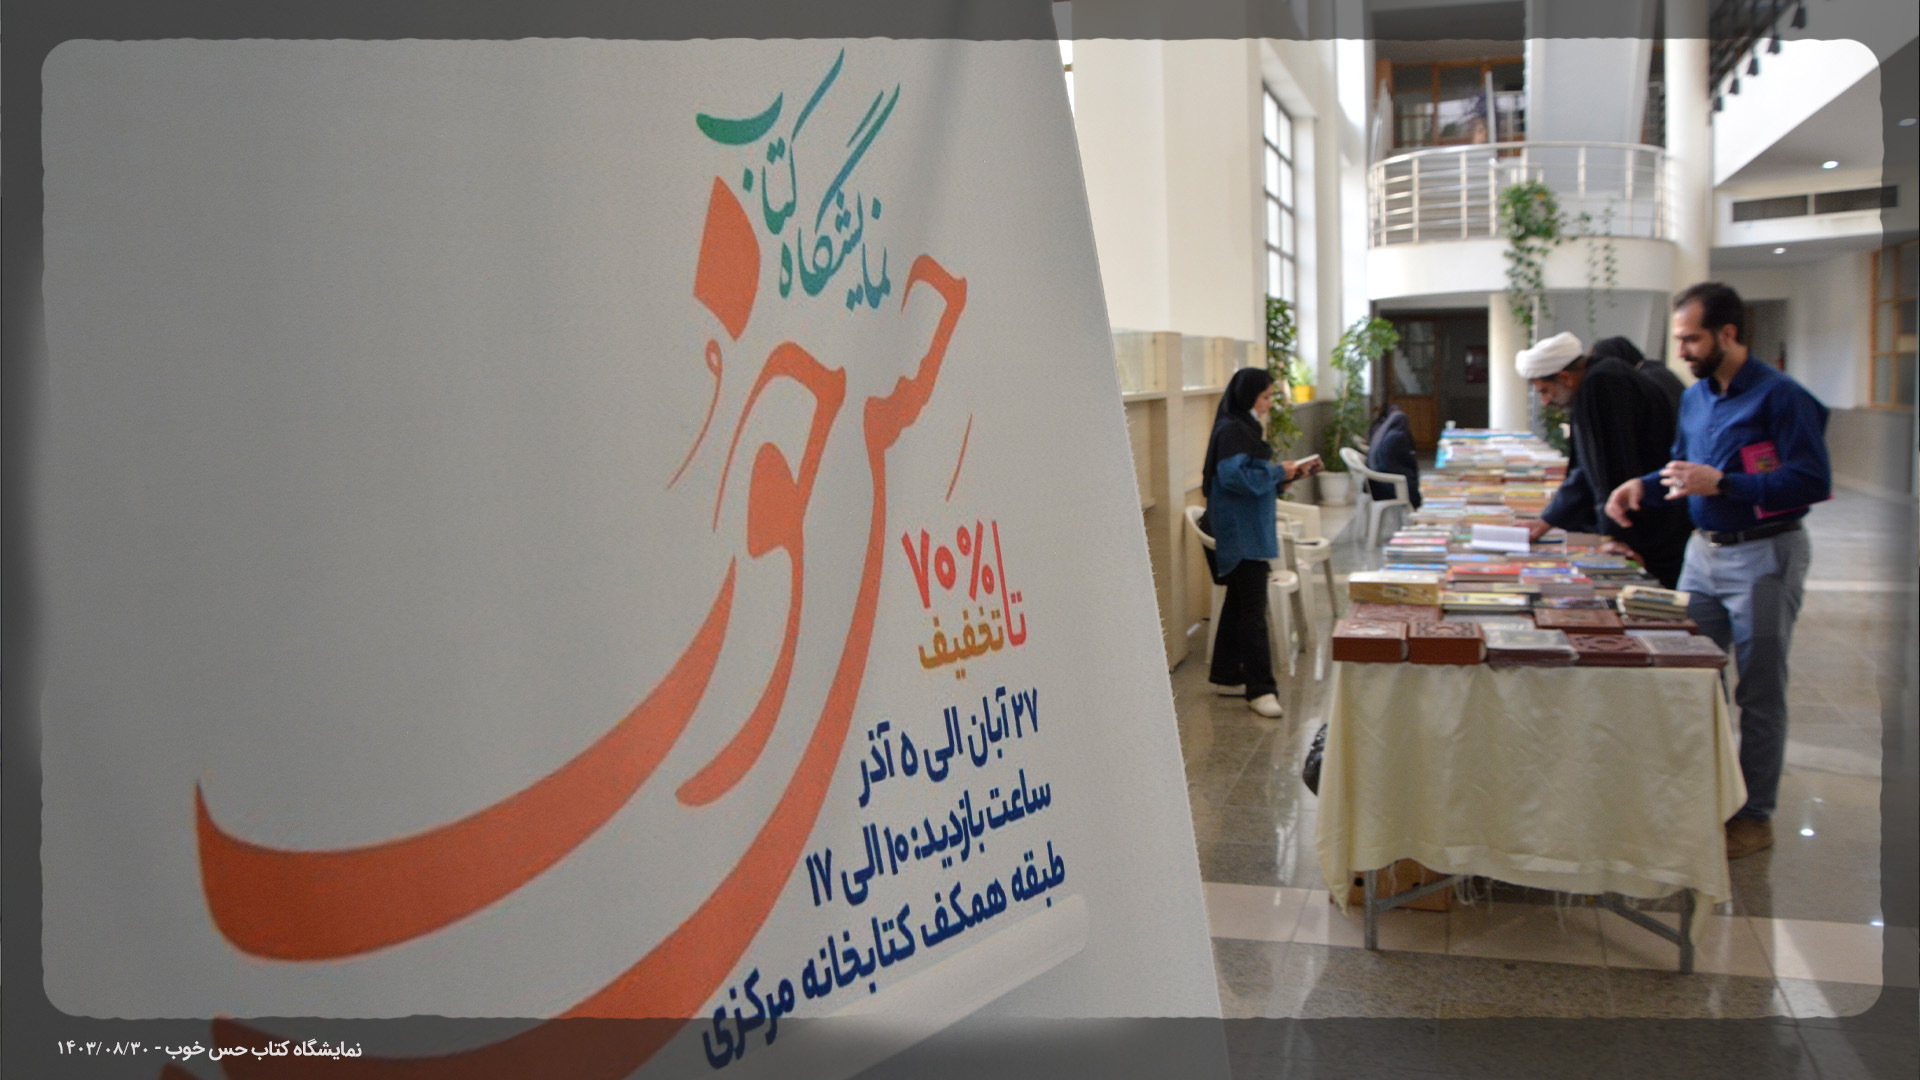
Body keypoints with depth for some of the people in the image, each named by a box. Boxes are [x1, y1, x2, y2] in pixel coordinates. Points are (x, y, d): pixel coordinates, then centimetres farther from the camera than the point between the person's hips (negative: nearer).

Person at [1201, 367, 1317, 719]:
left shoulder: (1245, 427, 16)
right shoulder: (1231, 431, -15)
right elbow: (1234, 477, -25)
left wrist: (1285, 474, 7)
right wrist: (1278, 472, -17)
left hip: (1249, 532, 11)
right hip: (1239, 533, -11)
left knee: (1239, 602, 15)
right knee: (1253, 608, -9)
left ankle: (1227, 676, 24)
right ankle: (1260, 690, -6)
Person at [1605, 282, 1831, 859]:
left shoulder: (1780, 396, -14)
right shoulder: (1694, 397, 9)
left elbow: (1813, 481, -19)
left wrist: (1721, 483, -26)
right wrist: (1645, 486, 2)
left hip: (1764, 557, -7)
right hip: (1704, 551, 7)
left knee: (1760, 692, 2)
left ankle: (1755, 816, 14)